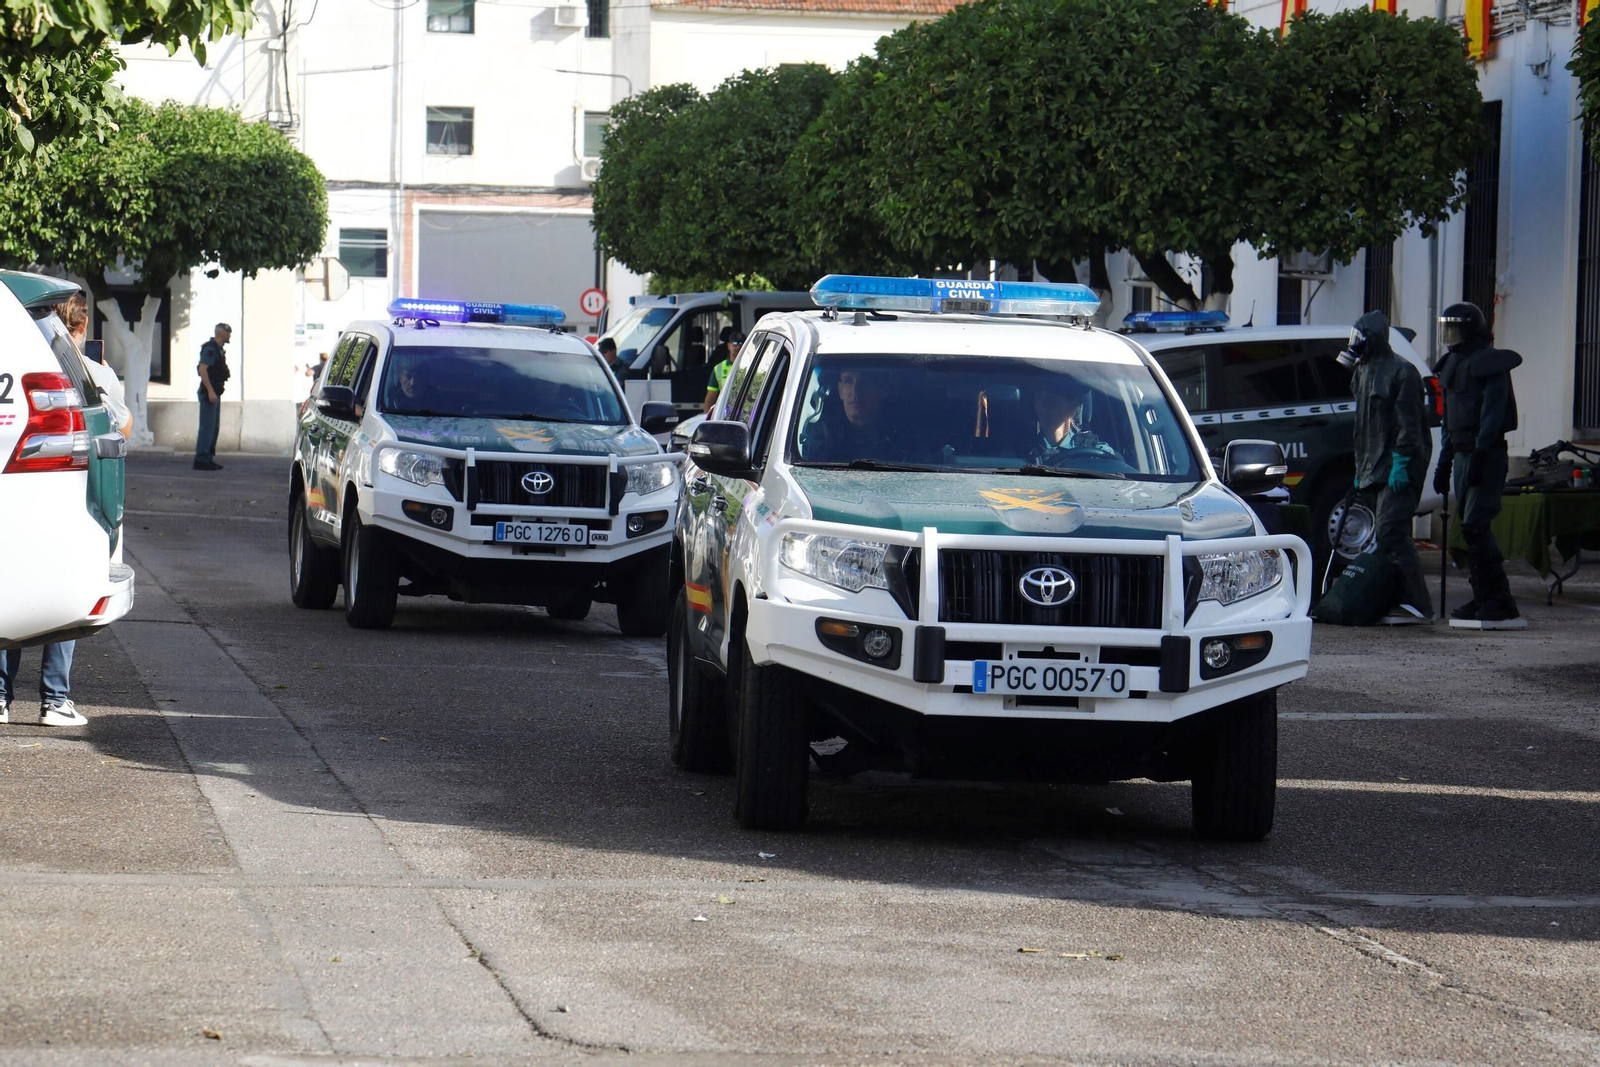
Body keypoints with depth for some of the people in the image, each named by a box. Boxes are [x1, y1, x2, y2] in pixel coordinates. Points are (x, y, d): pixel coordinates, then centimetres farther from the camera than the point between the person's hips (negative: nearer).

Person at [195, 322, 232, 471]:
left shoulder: (219, 349, 18)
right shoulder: (210, 349, -14)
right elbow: (203, 369, -22)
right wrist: (210, 391, -26)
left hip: (215, 393, 10)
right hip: (209, 393, -10)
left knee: (213, 427, 11)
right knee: (207, 426, -11)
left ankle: (208, 459, 15)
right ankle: (201, 460, -12)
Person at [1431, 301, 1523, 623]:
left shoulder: (1491, 365, -12)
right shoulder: (1454, 365, 17)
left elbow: (1492, 415, -19)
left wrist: (1479, 456, -26)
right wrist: (1445, 462, 21)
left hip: (1487, 455, -9)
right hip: (1462, 453, 9)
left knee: (1475, 526, -15)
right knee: (1470, 527, 9)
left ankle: (1500, 599, -12)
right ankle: (1483, 597, 15)